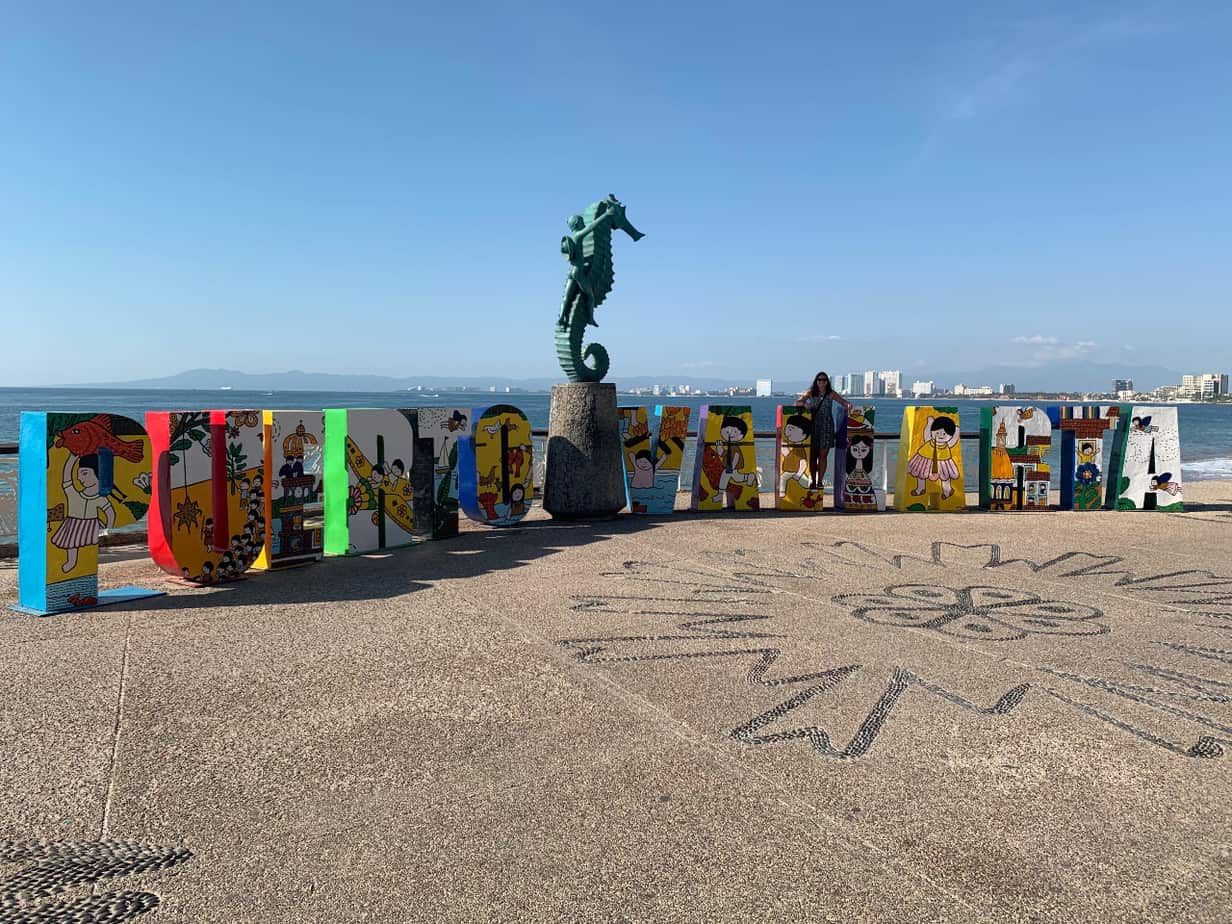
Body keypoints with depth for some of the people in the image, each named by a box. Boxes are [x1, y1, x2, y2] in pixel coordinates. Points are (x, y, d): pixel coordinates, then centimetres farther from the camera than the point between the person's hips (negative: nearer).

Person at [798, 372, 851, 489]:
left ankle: (819, 481, 7)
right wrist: (804, 404, -23)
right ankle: (813, 481, 10)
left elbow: (842, 401, -5)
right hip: (813, 426, 1)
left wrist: (848, 404, -28)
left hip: (826, 427, -1)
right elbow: (799, 402, -1)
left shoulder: (831, 394, 3)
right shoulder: (810, 393, 6)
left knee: (823, 455, -1)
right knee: (812, 455, 2)